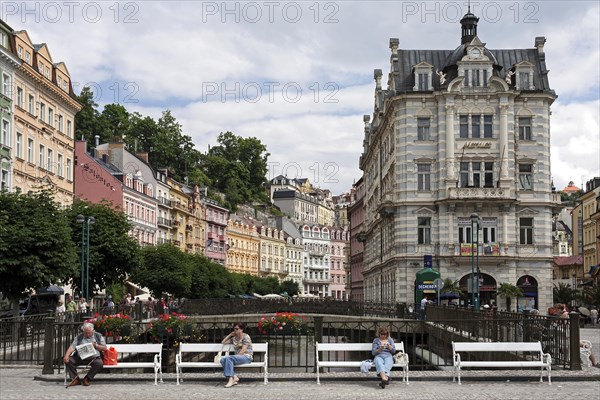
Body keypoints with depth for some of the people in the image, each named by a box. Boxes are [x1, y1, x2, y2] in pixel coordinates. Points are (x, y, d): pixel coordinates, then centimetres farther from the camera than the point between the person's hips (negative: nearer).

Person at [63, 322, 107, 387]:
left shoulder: (98, 336, 12)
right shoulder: (79, 337, 13)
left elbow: (104, 348, 9)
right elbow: (72, 347, 1)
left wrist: (96, 346, -8)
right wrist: (66, 356, -15)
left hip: (94, 358, -2)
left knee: (99, 363, -34)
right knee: (69, 360, -23)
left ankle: (87, 379, -16)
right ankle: (75, 379, -14)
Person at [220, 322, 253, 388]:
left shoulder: (246, 336, -2)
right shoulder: (234, 338, 20)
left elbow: (243, 350, -12)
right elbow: (223, 342, 25)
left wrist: (236, 356, -18)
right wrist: (230, 335, 18)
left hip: (247, 357, -7)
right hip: (238, 357, 7)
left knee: (228, 358, -32)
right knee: (223, 360, -22)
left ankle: (231, 379, -36)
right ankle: (234, 377, -31)